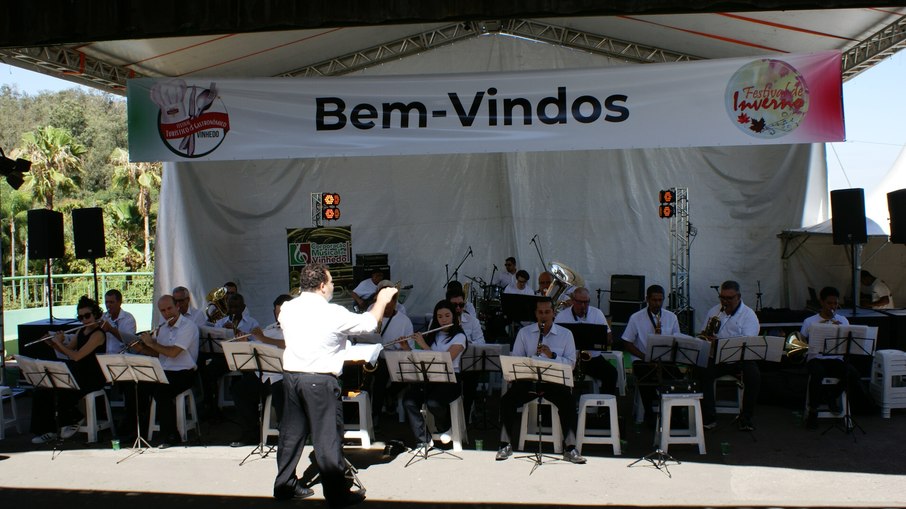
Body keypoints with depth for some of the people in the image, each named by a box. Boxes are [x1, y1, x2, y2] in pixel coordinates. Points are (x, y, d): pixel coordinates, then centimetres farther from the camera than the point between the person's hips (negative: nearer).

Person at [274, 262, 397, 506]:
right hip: (320, 381, -6)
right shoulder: (334, 313, -13)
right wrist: (381, 301, 16)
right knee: (328, 437, 0)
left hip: (290, 375, 6)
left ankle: (284, 485, 28)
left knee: (292, 431, 16)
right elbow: (369, 323, -1)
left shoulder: (287, 309, 3)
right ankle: (337, 493, 7)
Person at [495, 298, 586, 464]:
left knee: (568, 402, -30)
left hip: (554, 381, -1)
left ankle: (570, 449, -18)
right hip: (528, 379, 1)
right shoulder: (524, 332, 9)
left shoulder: (565, 334, 6)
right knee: (507, 400, -22)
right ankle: (505, 445, -6)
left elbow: (570, 364, -1)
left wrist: (552, 355, -18)